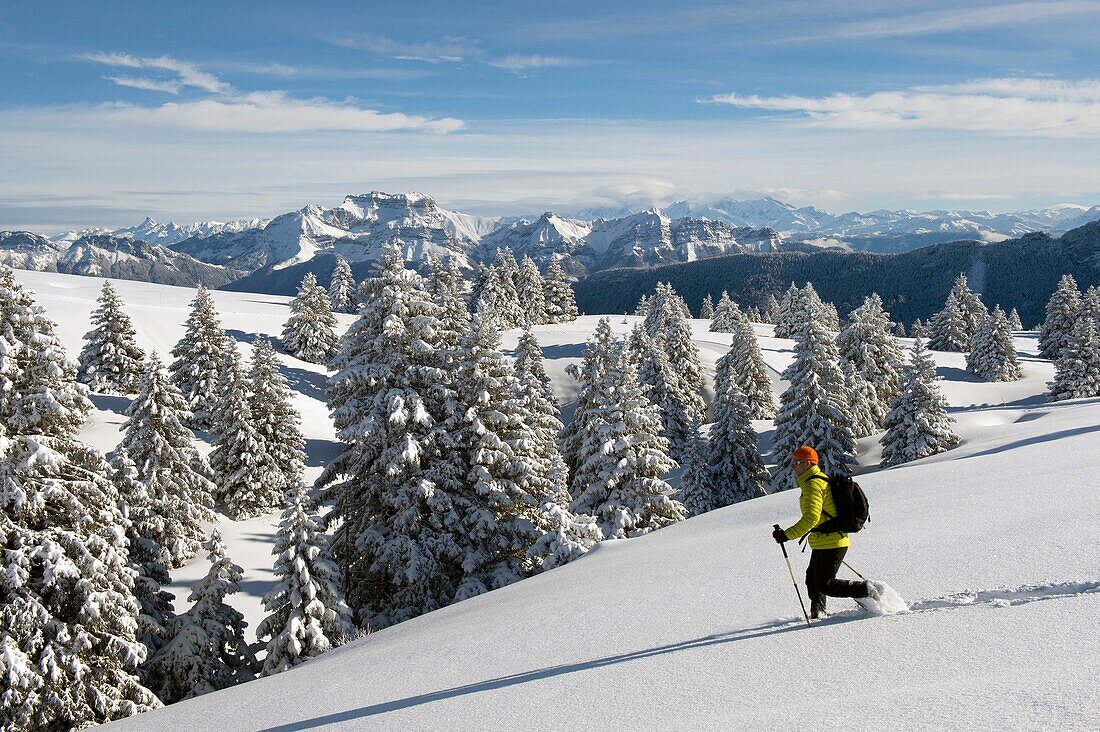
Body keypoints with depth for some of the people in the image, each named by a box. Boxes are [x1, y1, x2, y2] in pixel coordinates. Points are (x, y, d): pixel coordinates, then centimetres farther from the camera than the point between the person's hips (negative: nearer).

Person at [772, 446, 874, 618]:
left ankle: (867, 591, -1)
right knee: (812, 578, 17)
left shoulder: (813, 485, -19)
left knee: (825, 584, -5)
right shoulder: (822, 479, 13)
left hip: (830, 543, -10)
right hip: (835, 540, 10)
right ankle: (818, 614, 26)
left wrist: (787, 535, -28)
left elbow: (811, 518, -29)